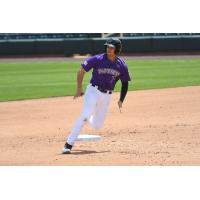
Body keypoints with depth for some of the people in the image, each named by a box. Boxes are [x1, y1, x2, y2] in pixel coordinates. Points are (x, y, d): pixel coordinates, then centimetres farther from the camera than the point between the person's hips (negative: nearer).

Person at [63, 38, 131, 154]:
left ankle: (87, 119, 41)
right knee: (85, 116, -22)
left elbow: (125, 83, 9)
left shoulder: (122, 66, -5)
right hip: (93, 91, -3)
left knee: (97, 126, 5)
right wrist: (79, 89, -9)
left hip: (107, 96, 3)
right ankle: (69, 144, -20)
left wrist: (121, 100, 2)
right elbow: (81, 71, -6)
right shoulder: (98, 59, -13)